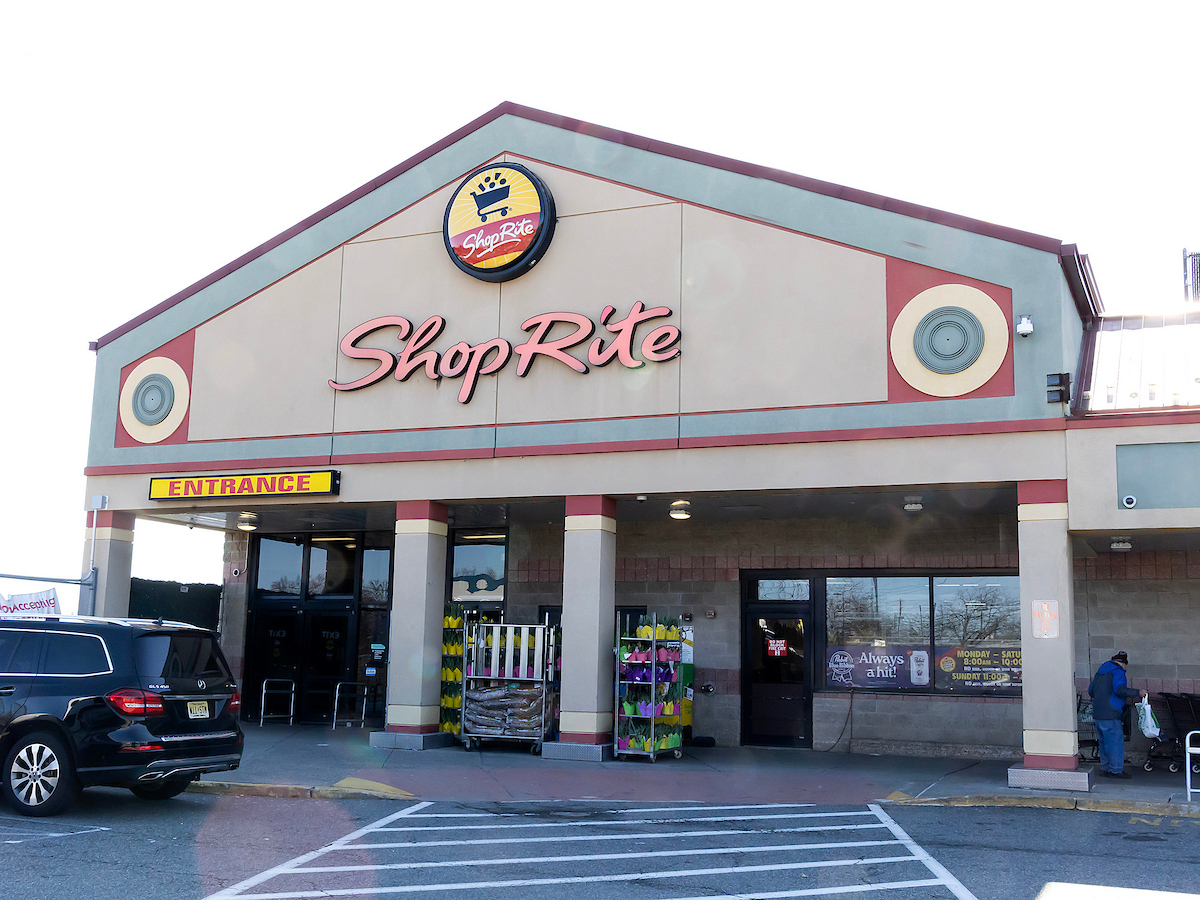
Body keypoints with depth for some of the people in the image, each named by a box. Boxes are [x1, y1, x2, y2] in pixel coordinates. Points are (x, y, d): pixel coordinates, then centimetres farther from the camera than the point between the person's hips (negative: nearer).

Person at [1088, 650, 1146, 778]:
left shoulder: (1101, 671, 18)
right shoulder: (1118, 672, -8)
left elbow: (1091, 690, 23)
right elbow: (1120, 690, -24)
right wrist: (1137, 693, -16)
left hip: (1097, 713, 9)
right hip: (1110, 714, -9)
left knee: (1104, 741, 16)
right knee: (1116, 741, -2)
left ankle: (1105, 768, 22)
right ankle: (1115, 770, -1)